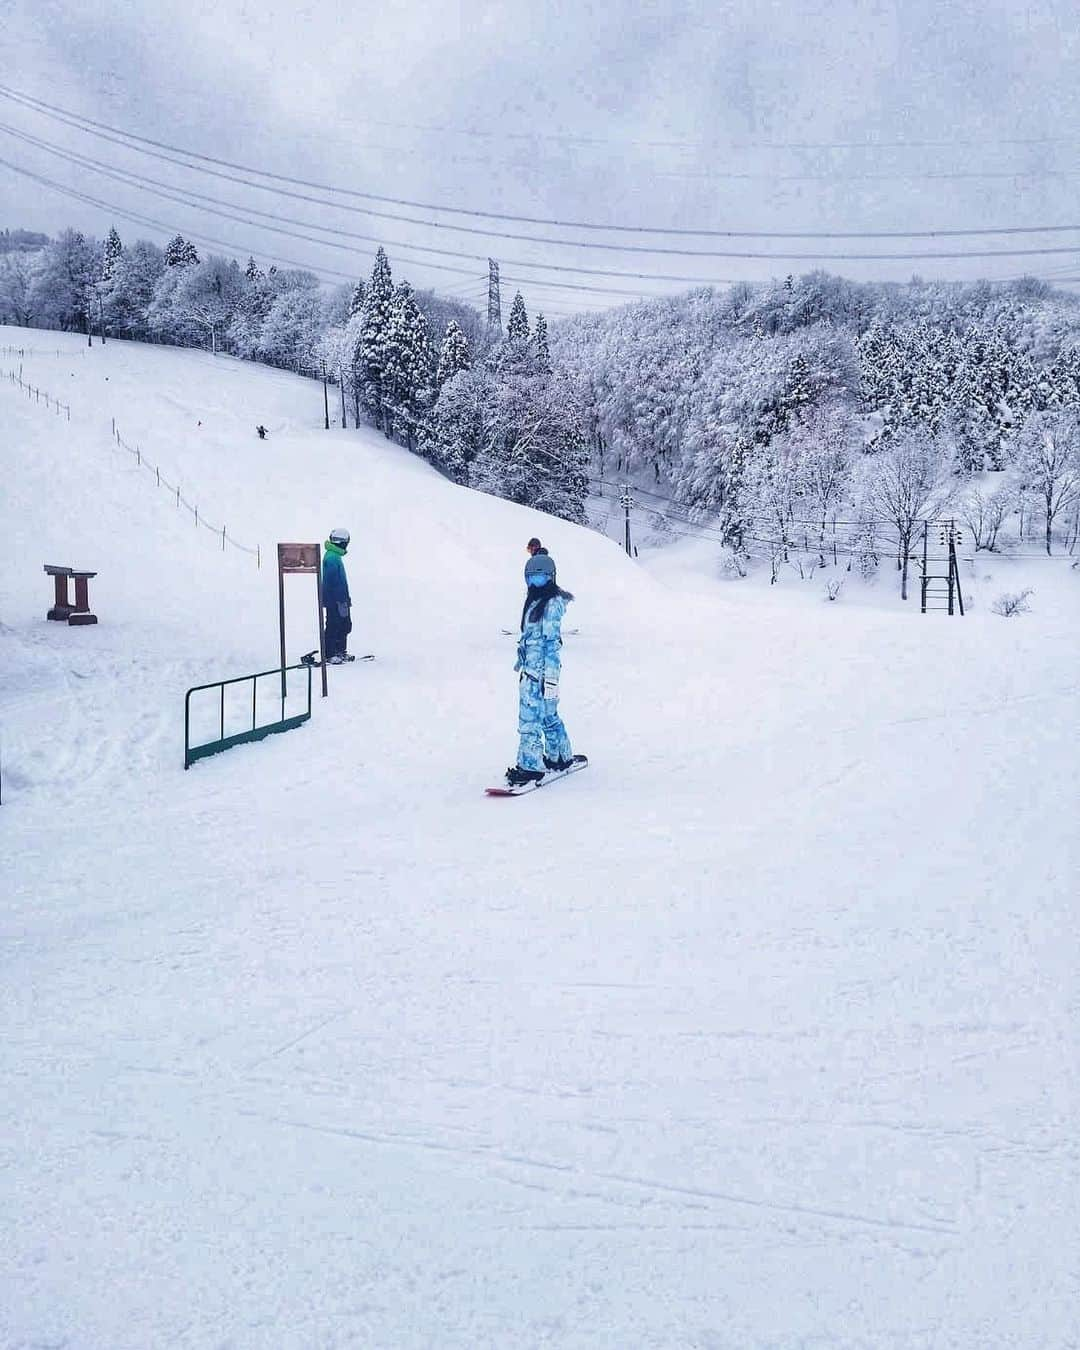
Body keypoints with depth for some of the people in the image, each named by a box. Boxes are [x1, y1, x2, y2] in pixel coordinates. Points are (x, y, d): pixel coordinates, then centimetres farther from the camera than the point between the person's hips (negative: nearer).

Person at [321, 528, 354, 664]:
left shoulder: (335, 556, 15)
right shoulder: (332, 558, -18)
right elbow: (332, 582, -22)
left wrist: (346, 599, 24)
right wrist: (341, 601, -23)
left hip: (340, 599, 10)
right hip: (335, 601, -10)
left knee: (345, 625, 16)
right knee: (333, 627, -5)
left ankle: (340, 651, 25)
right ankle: (329, 655, 0)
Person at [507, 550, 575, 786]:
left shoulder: (552, 603, -14)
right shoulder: (535, 599, 14)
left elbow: (552, 641, -17)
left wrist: (551, 676, -20)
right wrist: (522, 659, 29)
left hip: (542, 669, -9)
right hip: (531, 667, 9)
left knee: (530, 719, -7)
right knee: (548, 715, 18)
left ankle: (530, 767, -3)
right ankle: (561, 757, 30)